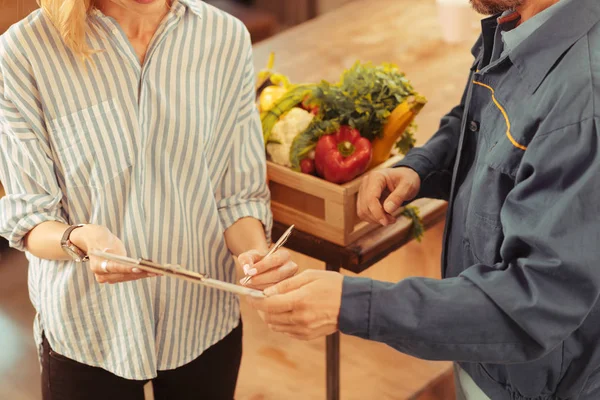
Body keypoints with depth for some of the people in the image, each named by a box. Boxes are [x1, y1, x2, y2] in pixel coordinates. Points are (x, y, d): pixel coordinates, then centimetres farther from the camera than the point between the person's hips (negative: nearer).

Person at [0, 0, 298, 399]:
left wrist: (256, 251, -24)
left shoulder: (227, 38, -8)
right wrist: (80, 240, -31)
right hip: (88, 329, -2)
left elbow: (239, 193, -4)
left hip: (206, 320, 2)